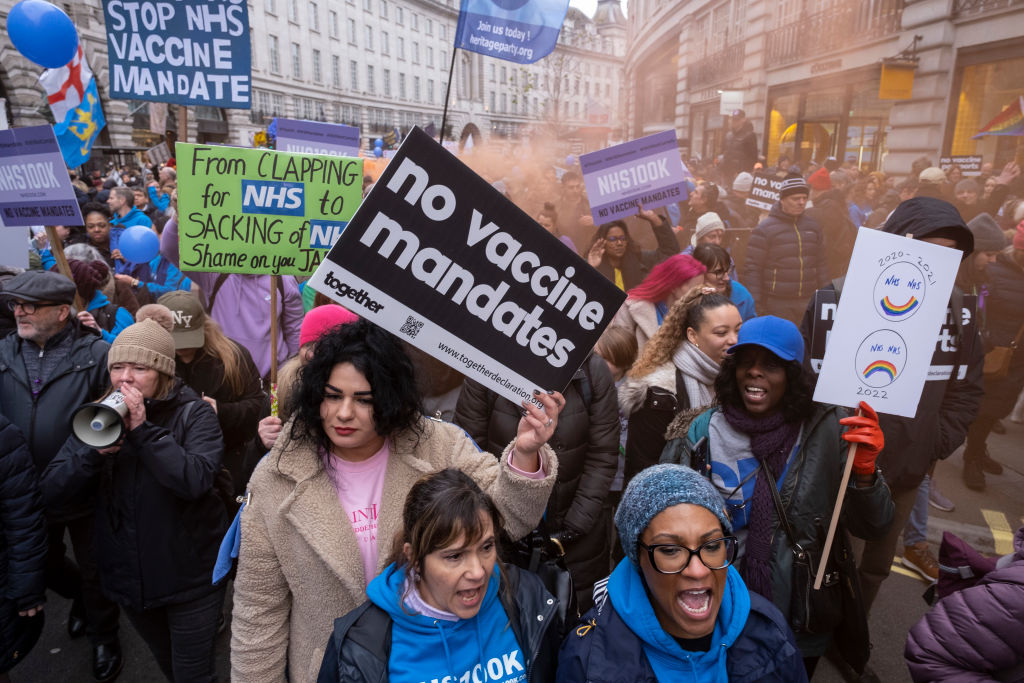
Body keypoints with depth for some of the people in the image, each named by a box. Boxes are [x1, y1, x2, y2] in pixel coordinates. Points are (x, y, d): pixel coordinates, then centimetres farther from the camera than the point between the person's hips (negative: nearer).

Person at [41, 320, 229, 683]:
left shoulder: (194, 414, -14)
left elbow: (196, 480, -29)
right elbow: (51, 488, -6)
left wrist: (143, 430, -30)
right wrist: (96, 450, -23)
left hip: (189, 576, -4)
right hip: (128, 577, 5)